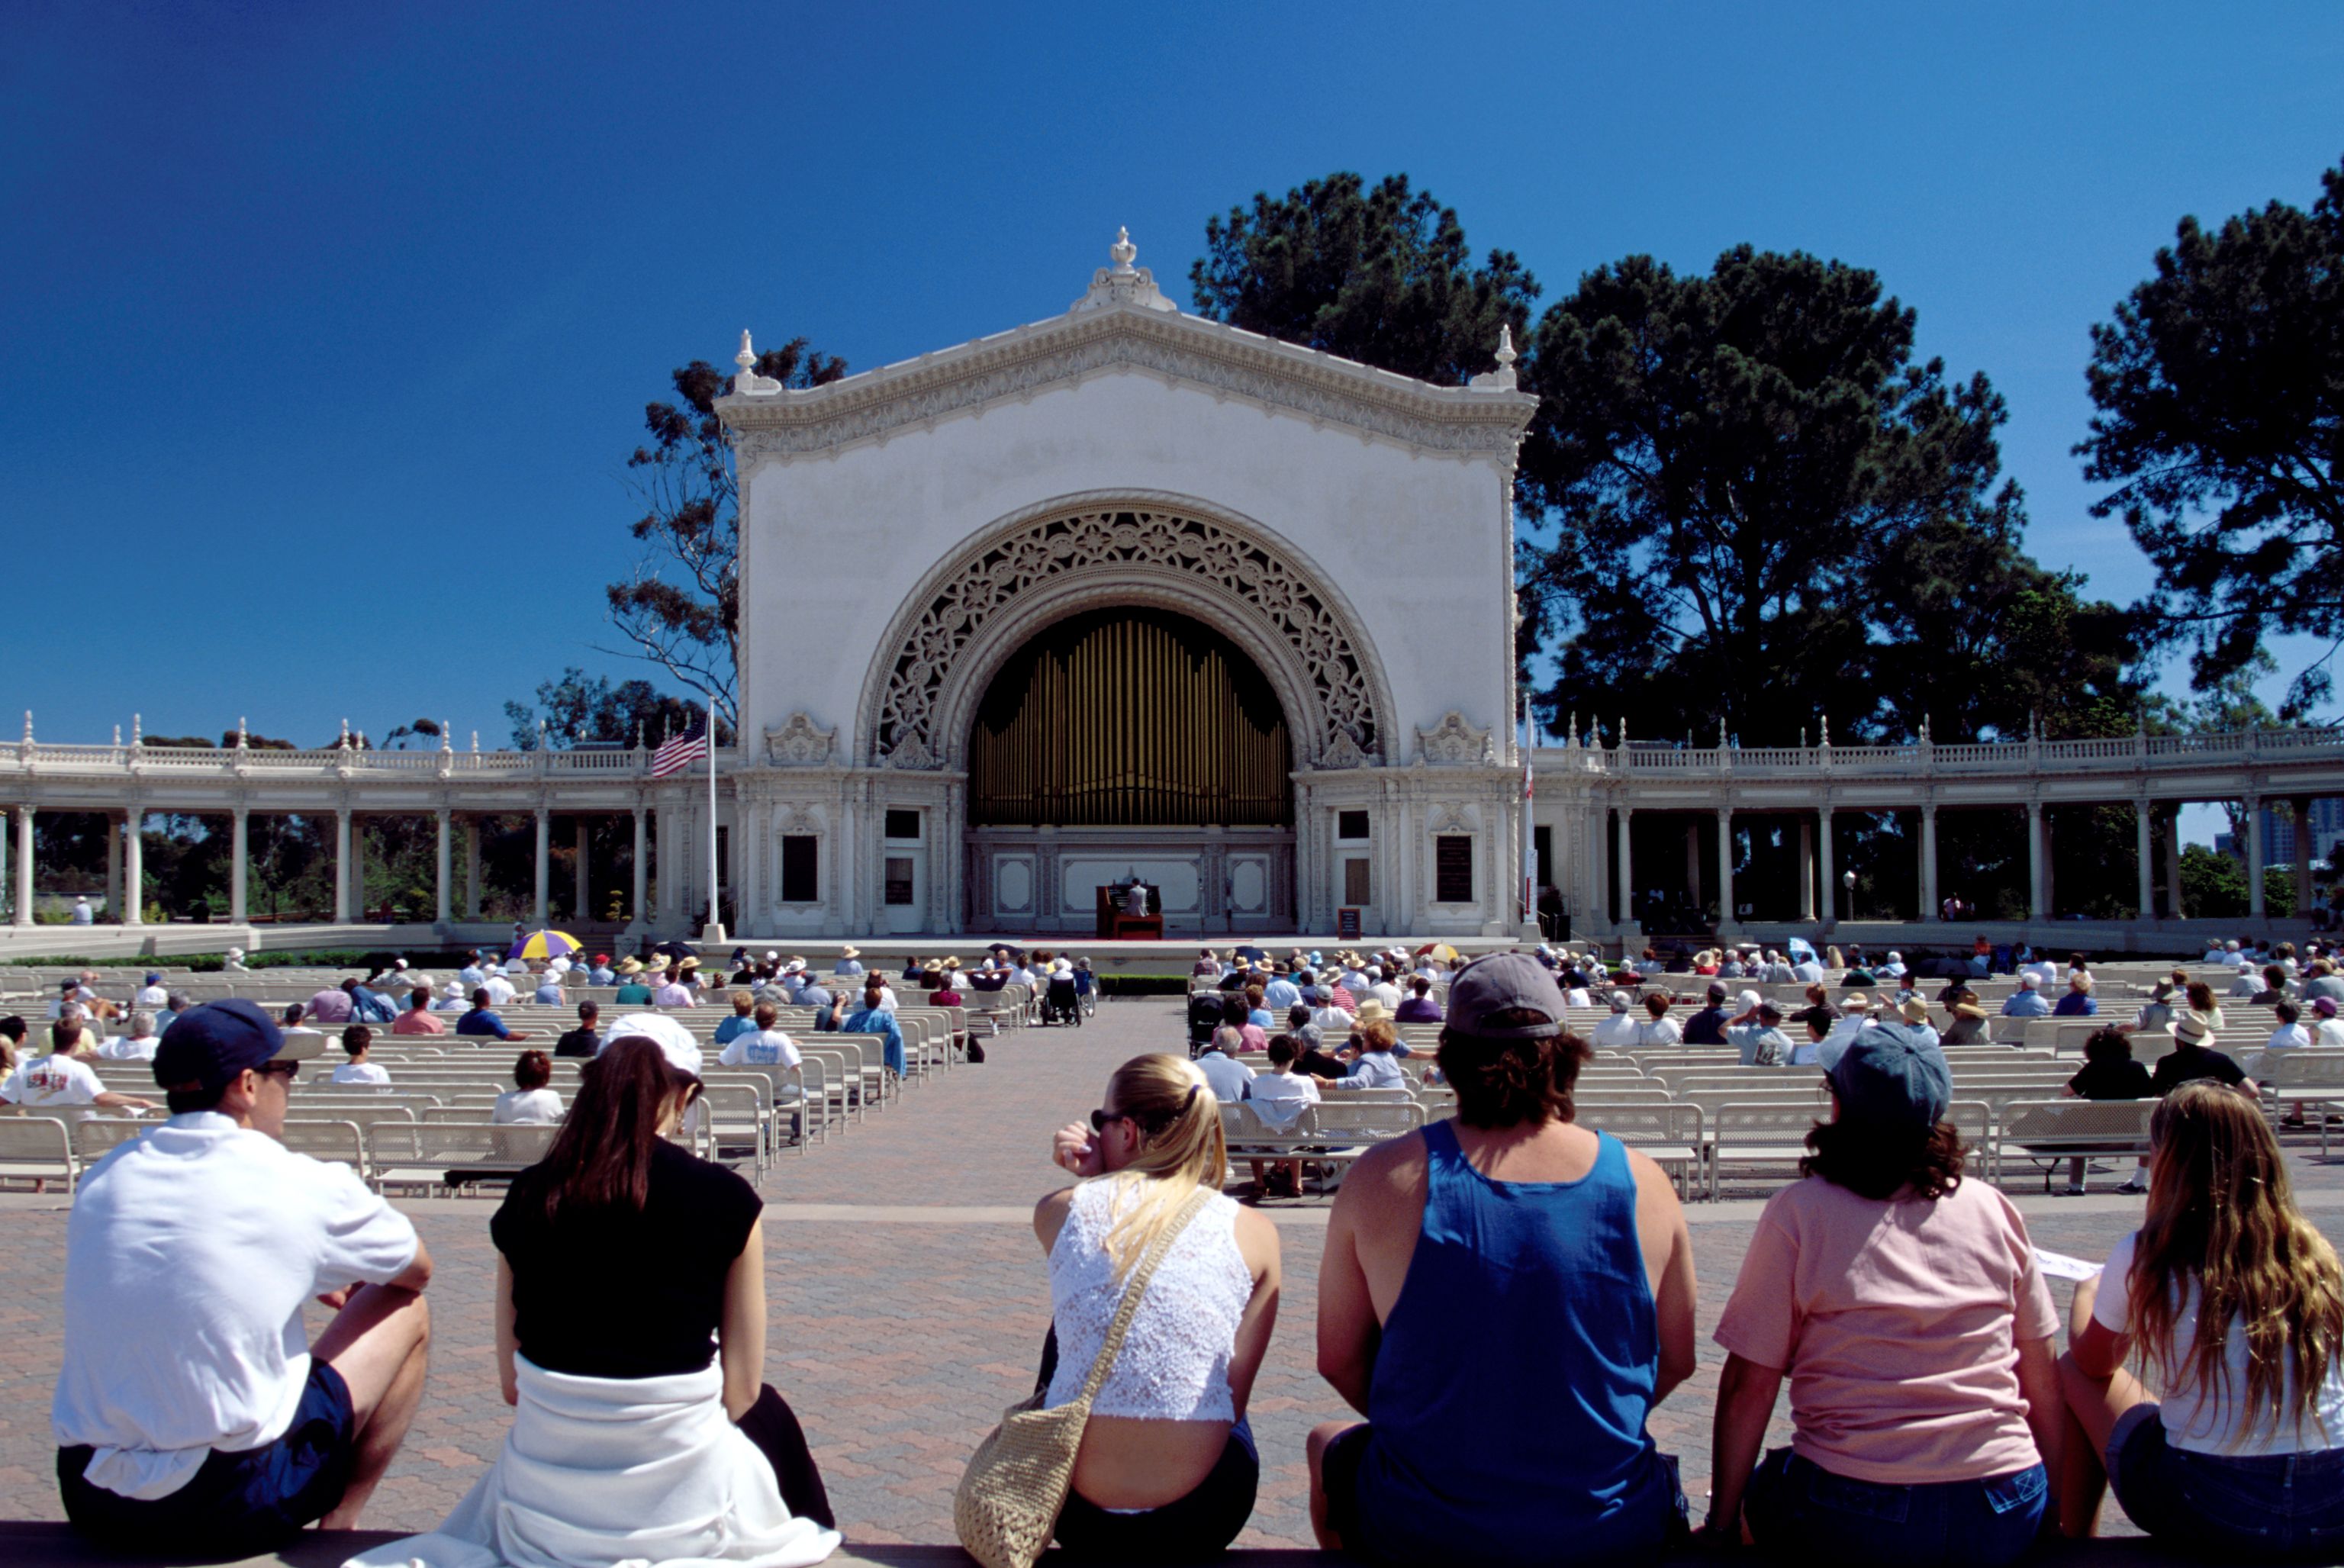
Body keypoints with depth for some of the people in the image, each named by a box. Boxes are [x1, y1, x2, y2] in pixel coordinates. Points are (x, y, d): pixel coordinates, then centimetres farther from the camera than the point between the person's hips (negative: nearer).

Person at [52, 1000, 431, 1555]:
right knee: (405, 1312, 11)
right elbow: (418, 1270, 9)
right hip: (228, 1511, -6)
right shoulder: (305, 1186, -10)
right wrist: (342, 1275, 30)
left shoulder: (104, 1177, 5)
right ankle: (336, 1527, 15)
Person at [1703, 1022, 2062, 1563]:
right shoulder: (1992, 1208, 1)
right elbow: (2042, 1375, 7)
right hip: (2008, 1518, 4)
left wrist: (1721, 1524, 1)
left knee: (1763, 1484, 25)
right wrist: (2051, 1504, 21)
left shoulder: (1798, 1212, -9)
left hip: (1856, 1517, -4)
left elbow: (1748, 1385, -9)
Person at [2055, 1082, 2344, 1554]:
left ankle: (2072, 1541, 30)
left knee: (2071, 1372, 18)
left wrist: (2087, 1294, 28)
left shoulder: (2145, 1256, -9)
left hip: (2210, 1514, -4)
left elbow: (2092, 1362, 8)